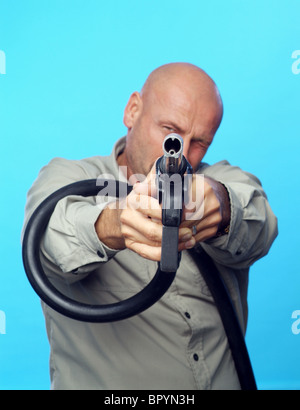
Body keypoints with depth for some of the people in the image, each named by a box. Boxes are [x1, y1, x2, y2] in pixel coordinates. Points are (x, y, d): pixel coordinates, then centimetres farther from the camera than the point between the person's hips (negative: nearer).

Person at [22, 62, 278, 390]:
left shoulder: (221, 180, 7)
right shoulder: (69, 177, 1)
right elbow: (50, 230, -20)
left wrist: (221, 208, -33)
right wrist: (114, 225, -39)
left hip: (225, 380, 2)